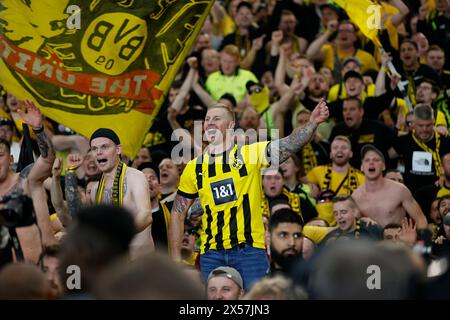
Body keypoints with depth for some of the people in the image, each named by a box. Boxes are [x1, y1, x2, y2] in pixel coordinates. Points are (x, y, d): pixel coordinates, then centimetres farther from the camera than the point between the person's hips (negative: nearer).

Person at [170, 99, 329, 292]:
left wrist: (312, 123, -33)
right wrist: (176, 259, 9)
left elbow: (288, 145, -15)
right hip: (212, 254, 3)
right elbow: (178, 213, 14)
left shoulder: (250, 154, 0)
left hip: (250, 249, -3)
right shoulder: (194, 168, 8)